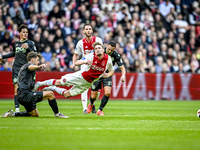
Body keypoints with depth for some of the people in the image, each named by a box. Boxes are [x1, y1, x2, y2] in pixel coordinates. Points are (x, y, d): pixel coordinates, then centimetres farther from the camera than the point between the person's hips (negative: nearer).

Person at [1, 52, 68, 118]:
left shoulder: (24, 67, 26)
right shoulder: (29, 64, -4)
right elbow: (31, 67, -33)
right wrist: (40, 66, -55)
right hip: (25, 95, -11)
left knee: (35, 115, 20)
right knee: (50, 94, -14)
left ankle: (12, 114, 17)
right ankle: (57, 114, -6)